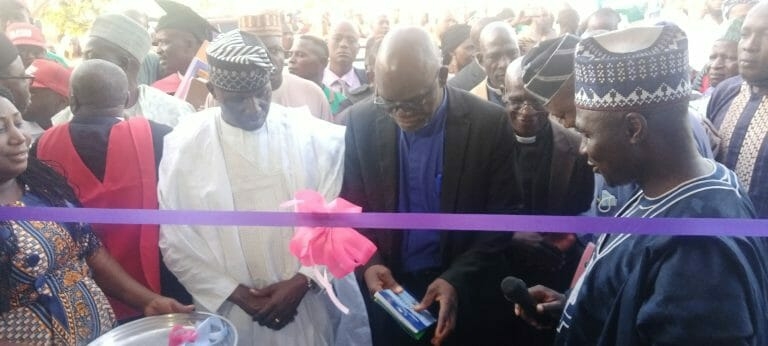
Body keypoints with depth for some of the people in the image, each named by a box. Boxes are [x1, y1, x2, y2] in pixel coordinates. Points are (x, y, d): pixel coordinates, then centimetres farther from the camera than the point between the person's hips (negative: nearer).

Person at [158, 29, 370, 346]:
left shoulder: (314, 136, -6)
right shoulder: (183, 145, -5)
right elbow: (175, 242, -3)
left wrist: (303, 281, -12)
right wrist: (235, 293, -8)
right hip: (231, 315, 0)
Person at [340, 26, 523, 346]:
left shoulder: (490, 124, -13)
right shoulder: (361, 122, -7)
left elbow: (504, 215, -9)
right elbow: (351, 206, 1)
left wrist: (457, 279, -18)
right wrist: (368, 262, -15)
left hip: (466, 291, -1)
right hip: (387, 287, 2)